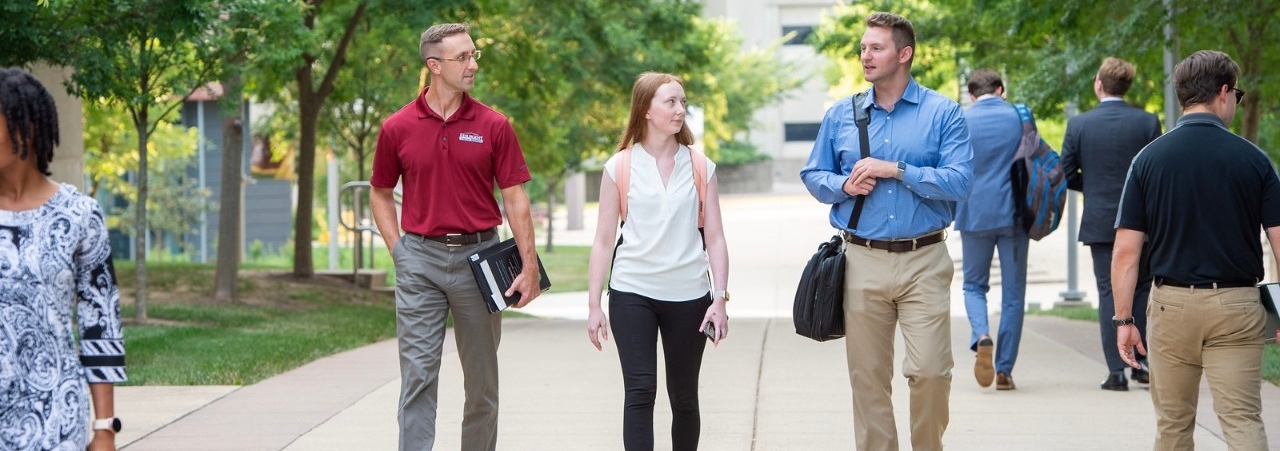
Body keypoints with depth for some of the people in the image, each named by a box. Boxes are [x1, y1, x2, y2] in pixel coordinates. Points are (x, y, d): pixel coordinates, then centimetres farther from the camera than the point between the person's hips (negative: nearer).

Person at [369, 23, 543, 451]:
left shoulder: (494, 126, 0)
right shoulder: (397, 129, 0)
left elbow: (515, 197, 0)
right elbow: (380, 194, 12)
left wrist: (529, 266, -6)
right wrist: (398, 250, 2)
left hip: (479, 256, 1)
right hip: (421, 261, -1)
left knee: (482, 378, 9)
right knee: (418, 374, -4)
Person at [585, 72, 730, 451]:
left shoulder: (700, 167, 4)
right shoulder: (620, 167, 1)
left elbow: (715, 238, 4)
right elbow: (603, 241, 3)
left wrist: (719, 299, -5)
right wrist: (594, 306, 0)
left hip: (688, 295, 2)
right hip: (632, 293, -2)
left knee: (684, 397, 8)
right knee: (640, 391, -10)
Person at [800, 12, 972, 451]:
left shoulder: (943, 113, -1)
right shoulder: (841, 115, 9)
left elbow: (959, 182, -10)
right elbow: (813, 175, 14)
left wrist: (896, 170, -15)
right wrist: (844, 186, -7)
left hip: (924, 262, -2)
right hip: (862, 262, 3)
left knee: (930, 370, -7)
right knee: (867, 375, 5)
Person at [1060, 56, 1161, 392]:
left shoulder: (1079, 125, -5)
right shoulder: (1147, 122, -5)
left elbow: (1067, 175, 0)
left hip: (1100, 222, 0)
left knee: (1109, 293, 3)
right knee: (1141, 291, 13)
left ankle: (1116, 371, -1)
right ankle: (1142, 364, 12)